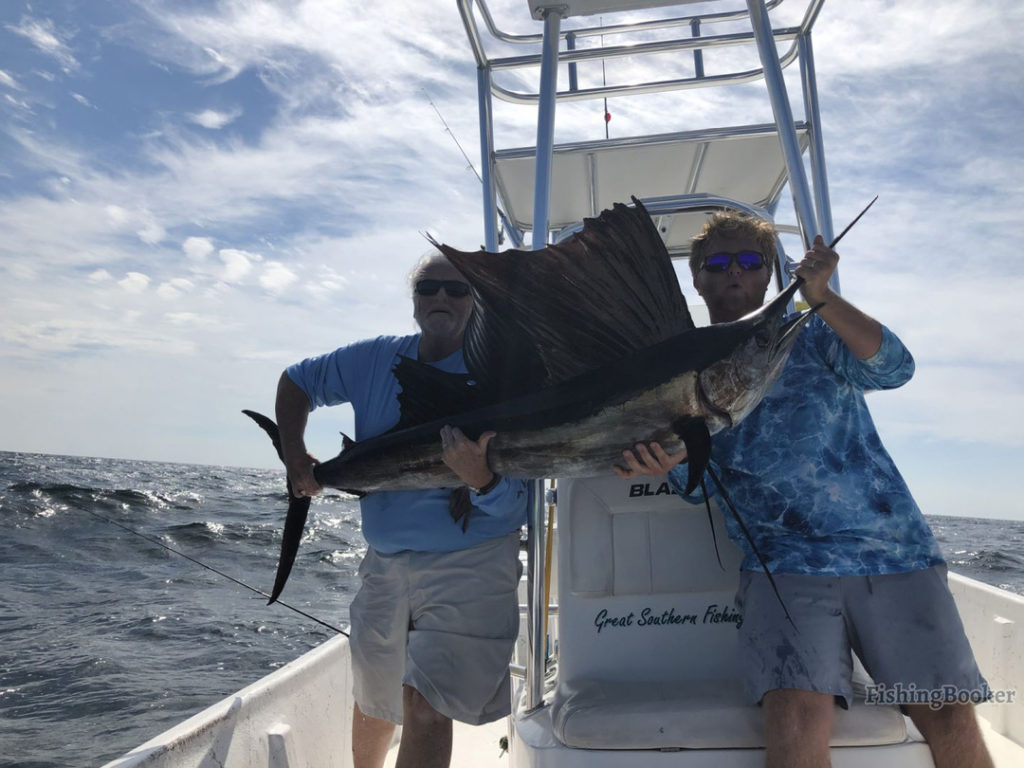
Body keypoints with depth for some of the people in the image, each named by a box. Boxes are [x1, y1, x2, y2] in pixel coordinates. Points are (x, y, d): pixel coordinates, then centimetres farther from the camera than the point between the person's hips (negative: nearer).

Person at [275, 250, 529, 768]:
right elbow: (296, 381, 17)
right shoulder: (376, 360, 3)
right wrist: (293, 454, 1)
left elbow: (515, 502, -15)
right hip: (384, 563, 5)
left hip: (469, 564, -4)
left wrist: (482, 481, -38)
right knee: (372, 704, 20)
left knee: (423, 705, -13)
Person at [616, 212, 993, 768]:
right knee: (796, 719, -22)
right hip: (785, 561, -1)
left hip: (893, 549, 1)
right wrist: (671, 463, -18)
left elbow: (892, 368, -8)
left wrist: (822, 299, -21)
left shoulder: (812, 335, 11)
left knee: (951, 720, -5)